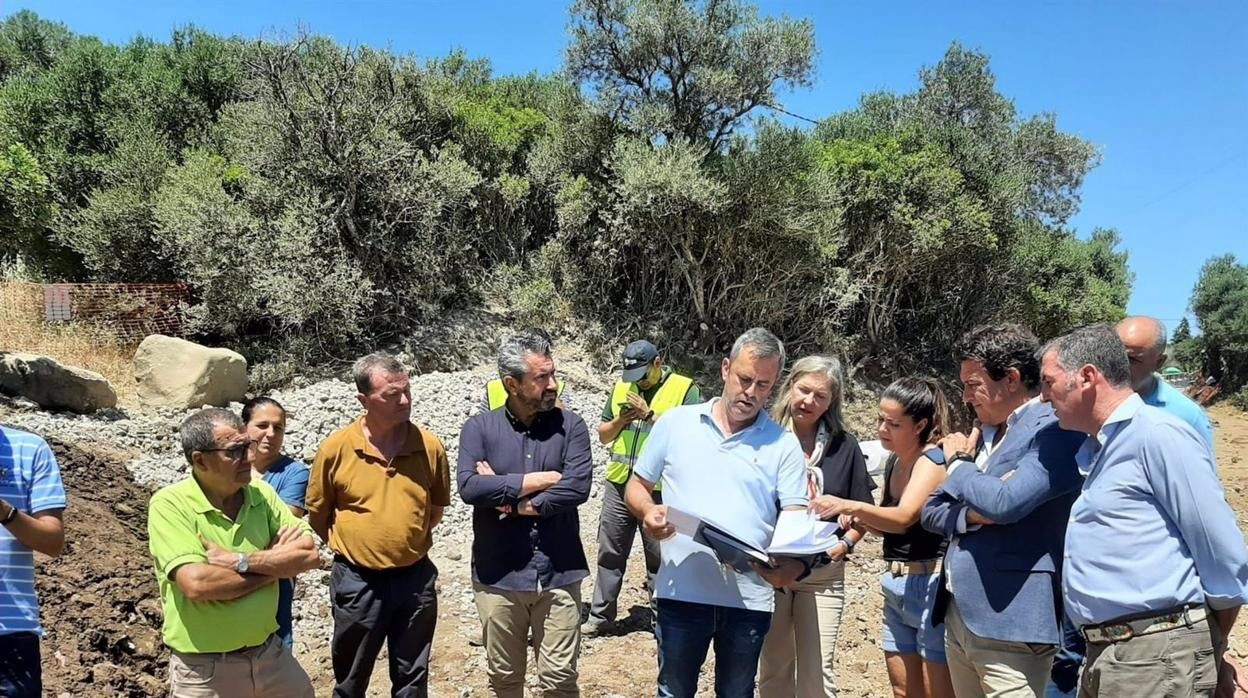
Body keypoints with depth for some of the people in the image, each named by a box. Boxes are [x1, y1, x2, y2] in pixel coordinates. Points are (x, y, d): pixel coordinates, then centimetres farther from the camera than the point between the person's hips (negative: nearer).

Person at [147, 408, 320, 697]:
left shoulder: (261, 492, -1)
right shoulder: (169, 504, -15)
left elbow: (310, 555, -9)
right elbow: (196, 584, -27)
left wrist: (239, 561, -21)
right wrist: (276, 563, -16)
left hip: (269, 652, 4)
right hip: (203, 667, -4)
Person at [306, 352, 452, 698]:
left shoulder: (430, 446, -7)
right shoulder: (336, 447, -12)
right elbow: (317, 514, 2)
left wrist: (410, 542, 9)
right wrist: (350, 546, 6)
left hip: (416, 577, 2)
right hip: (357, 580, -1)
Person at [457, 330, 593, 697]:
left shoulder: (570, 425, -1)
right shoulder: (479, 428, -1)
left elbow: (578, 487, -14)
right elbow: (468, 486, -16)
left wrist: (512, 503, -12)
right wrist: (539, 479, -14)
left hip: (558, 574, 0)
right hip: (498, 577, 1)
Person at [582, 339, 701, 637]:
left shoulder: (685, 389, -6)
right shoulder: (621, 388, 10)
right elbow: (603, 435, 13)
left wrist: (649, 415, -19)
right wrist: (620, 420, -7)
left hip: (659, 491, -5)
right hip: (618, 486, 5)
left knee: (659, 559, 7)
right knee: (610, 554, 13)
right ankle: (600, 615, 25)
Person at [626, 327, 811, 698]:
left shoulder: (783, 444, 0)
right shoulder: (675, 423, 1)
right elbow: (636, 486, 8)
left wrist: (795, 564, -25)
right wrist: (647, 511, -15)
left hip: (750, 598, 0)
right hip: (682, 592, 0)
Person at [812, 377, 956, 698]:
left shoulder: (933, 461, -14)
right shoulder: (894, 461, 11)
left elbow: (903, 518, -31)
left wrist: (850, 505, -46)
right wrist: (859, 517, -1)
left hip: (930, 586, -8)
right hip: (896, 587, 9)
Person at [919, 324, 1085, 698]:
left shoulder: (1055, 430, -12)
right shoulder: (986, 431, 14)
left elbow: (1005, 502, -27)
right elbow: (932, 511, 12)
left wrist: (959, 462, -8)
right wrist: (973, 514, -10)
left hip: (1009, 623, -8)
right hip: (958, 615, 8)